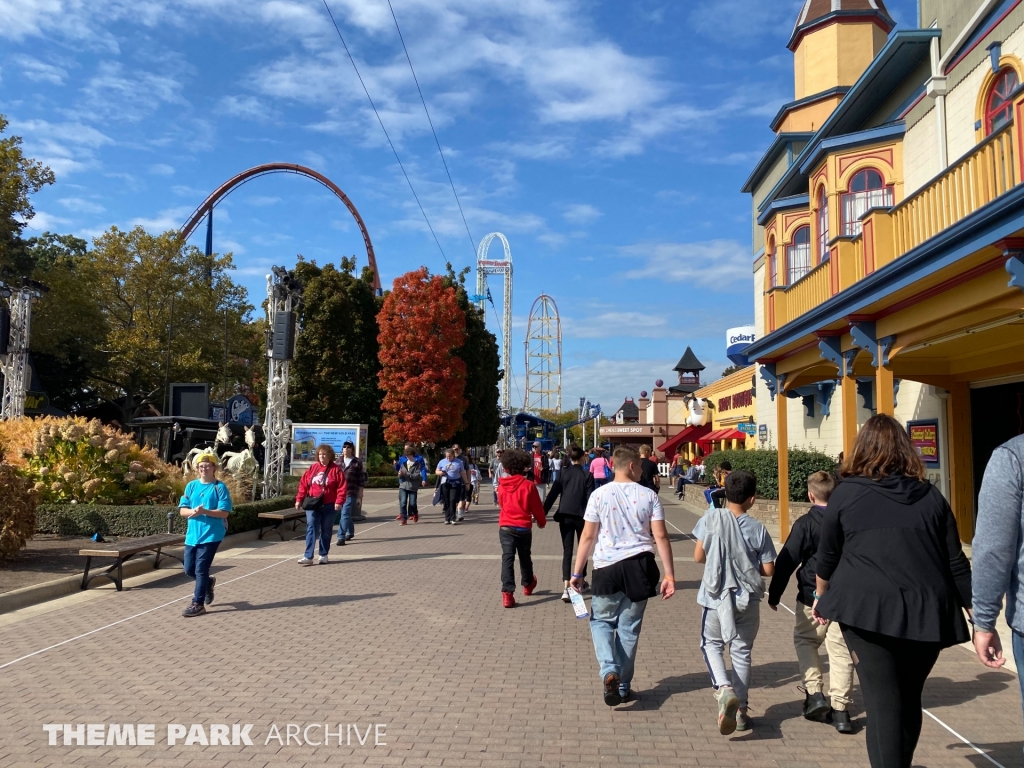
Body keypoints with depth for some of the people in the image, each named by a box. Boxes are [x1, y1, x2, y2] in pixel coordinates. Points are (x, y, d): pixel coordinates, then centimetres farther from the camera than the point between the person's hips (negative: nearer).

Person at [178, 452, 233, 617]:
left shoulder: (220, 487, -7)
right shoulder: (191, 486, 6)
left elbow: (224, 512, -13)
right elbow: (182, 510, 3)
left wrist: (204, 511, -26)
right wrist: (193, 511, -18)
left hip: (211, 535, -6)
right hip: (192, 534, 6)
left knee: (200, 569, -5)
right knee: (189, 569, 12)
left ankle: (198, 604, 6)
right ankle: (208, 582, 41)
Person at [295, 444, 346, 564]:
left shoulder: (336, 470, -3)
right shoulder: (313, 468, 7)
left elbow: (341, 487, -9)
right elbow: (303, 484, 9)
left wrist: (339, 501, -17)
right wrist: (299, 499, 3)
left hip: (329, 506, -2)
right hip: (313, 505, 2)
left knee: (326, 531, 8)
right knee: (311, 529, -5)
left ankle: (323, 555, 21)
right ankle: (308, 556, -7)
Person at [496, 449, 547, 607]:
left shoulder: (502, 486, -1)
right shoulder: (529, 485, -10)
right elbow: (537, 507, -3)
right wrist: (542, 521, 15)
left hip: (506, 527, 1)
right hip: (524, 527, -1)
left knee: (507, 558, -3)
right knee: (525, 557, 19)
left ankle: (507, 593, -15)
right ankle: (528, 585, 40)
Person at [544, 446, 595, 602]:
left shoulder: (563, 474, 5)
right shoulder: (587, 475, -2)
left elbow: (552, 495, 1)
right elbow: (590, 498, -7)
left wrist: (542, 514, 2)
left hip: (565, 516, 2)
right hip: (581, 516, -2)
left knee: (567, 551, 1)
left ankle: (566, 588, -13)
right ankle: (582, 582, 31)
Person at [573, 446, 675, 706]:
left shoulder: (599, 495, -4)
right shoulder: (649, 496, -1)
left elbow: (588, 536, -3)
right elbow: (661, 536, -4)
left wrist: (577, 573, 3)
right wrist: (669, 575, 1)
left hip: (607, 568, -1)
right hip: (640, 567, 1)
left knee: (601, 621, 16)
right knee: (629, 628, 12)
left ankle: (609, 672, -6)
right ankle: (623, 687, 22)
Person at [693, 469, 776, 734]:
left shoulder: (711, 518, -10)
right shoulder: (757, 529, -8)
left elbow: (698, 557, -5)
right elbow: (769, 569, -4)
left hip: (717, 596, -1)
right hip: (747, 599, 1)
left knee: (711, 644, 17)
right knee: (742, 652, 14)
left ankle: (724, 688, -8)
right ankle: (740, 710, 20)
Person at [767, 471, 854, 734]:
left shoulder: (805, 524, -11)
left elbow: (787, 561, -10)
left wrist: (774, 594, -1)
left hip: (813, 597, -3)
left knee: (804, 640, 17)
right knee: (840, 651, 9)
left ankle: (814, 693, 7)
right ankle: (841, 710, 11)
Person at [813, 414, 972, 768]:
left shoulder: (846, 493, 2)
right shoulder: (930, 495, 9)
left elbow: (828, 556, 10)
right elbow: (956, 563, 9)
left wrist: (821, 596, 26)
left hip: (868, 609, -4)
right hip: (927, 612, 4)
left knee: (883, 702, 1)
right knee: (908, 700, 20)